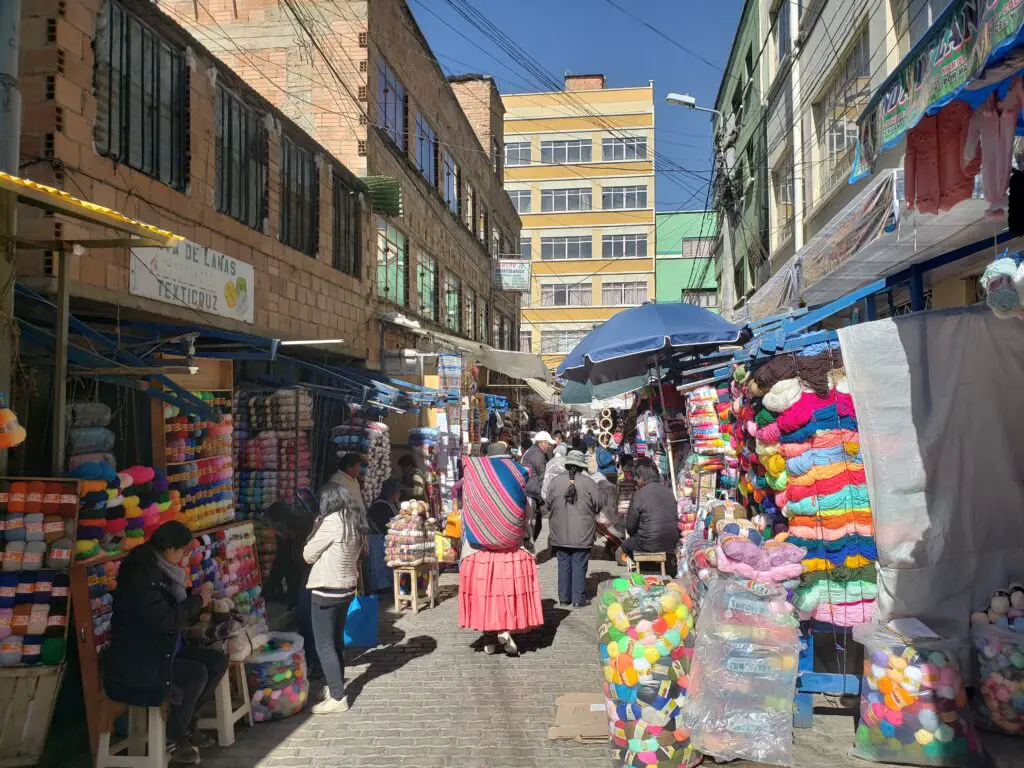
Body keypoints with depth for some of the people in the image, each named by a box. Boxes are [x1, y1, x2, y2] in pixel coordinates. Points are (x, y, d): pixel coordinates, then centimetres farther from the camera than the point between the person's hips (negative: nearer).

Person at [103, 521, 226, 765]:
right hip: (137, 662, -10)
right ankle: (172, 739, 0)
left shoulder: (160, 570, 6)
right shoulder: (140, 575, -24)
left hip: (165, 650, 10)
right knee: (196, 674, -23)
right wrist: (197, 601, -18)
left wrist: (196, 598, 0)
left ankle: (185, 724, 17)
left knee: (218, 662, 0)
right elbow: (164, 620, -31)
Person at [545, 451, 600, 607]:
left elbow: (548, 504, 6)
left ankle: (564, 597, 17)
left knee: (563, 565, 10)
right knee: (579, 565, 5)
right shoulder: (588, 483, -9)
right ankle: (578, 599, 8)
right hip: (582, 535, -2)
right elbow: (598, 506, 0)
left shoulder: (555, 481, -3)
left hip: (560, 534, 2)